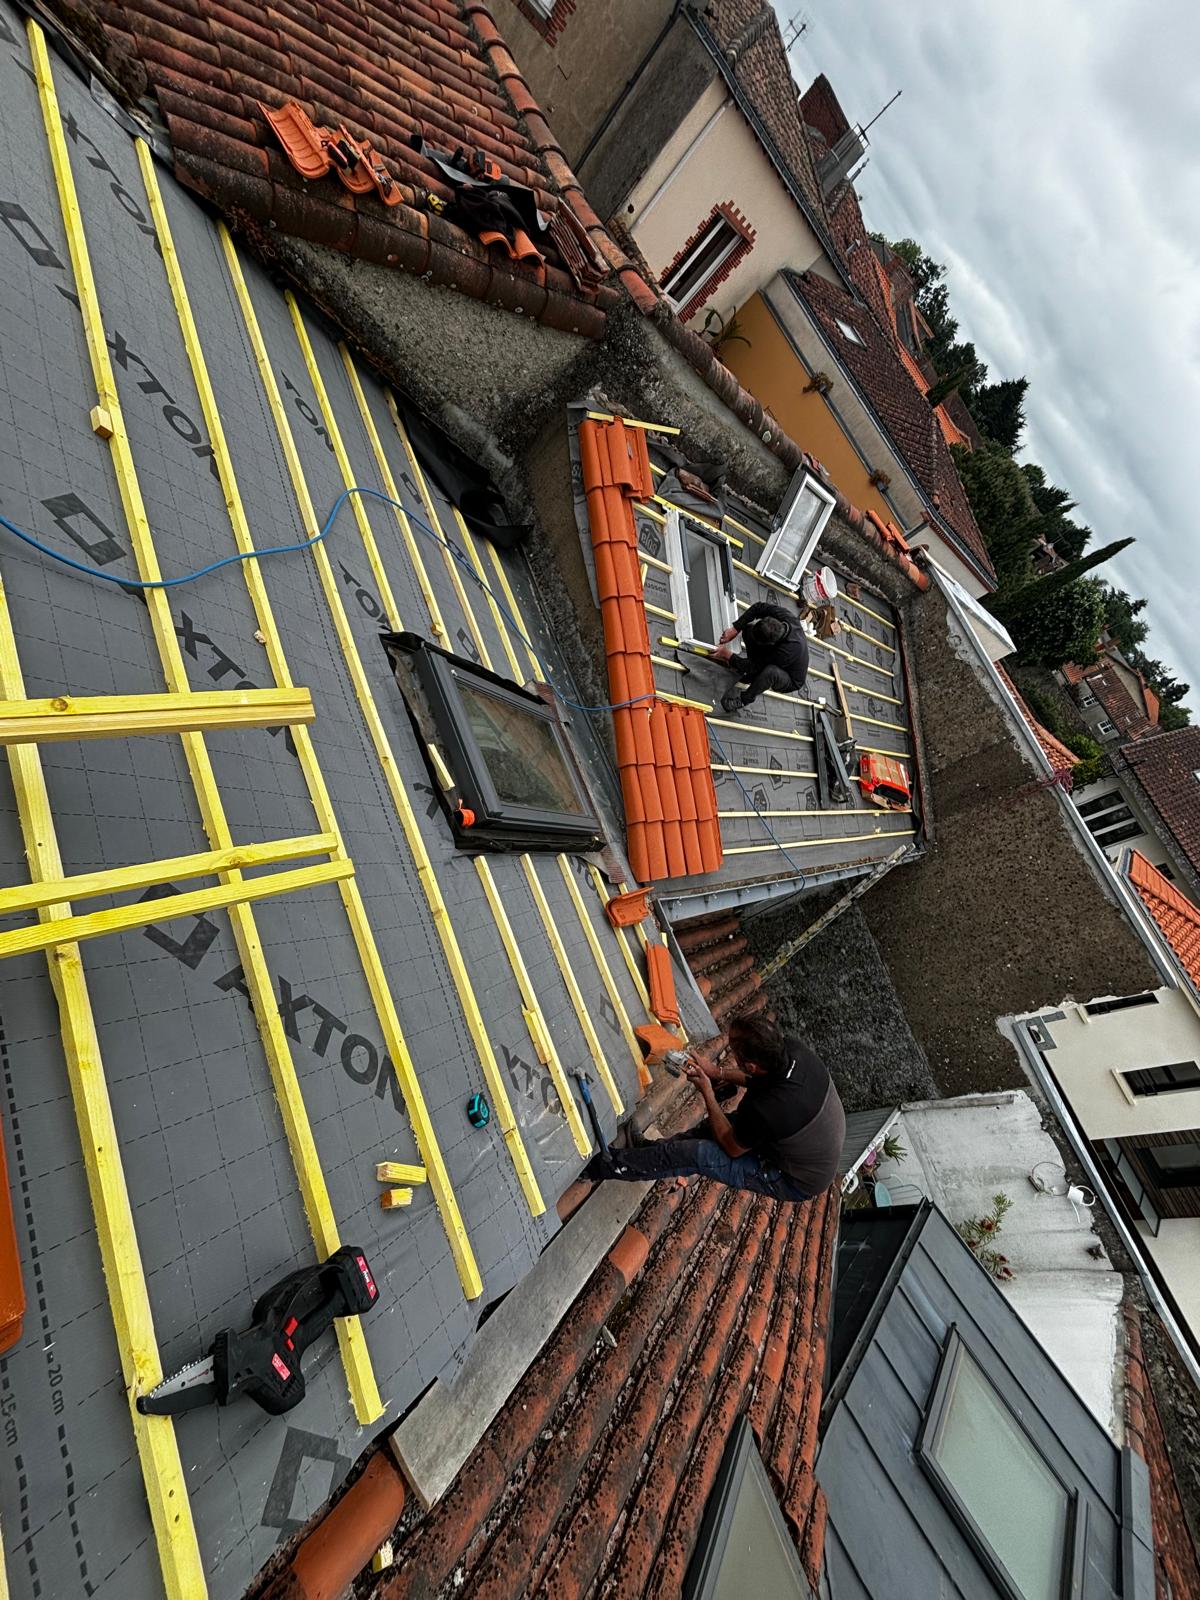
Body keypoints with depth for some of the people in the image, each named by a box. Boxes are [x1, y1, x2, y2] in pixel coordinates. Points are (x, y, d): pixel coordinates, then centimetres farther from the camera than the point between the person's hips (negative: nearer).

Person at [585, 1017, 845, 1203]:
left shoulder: (765, 1109, -40)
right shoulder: (792, 1049, -21)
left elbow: (732, 1148, -17)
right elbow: (766, 1077, 5)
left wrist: (707, 1092, -11)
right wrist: (718, 1073, -2)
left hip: (796, 1182, -7)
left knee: (691, 1154, -9)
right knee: (720, 1124, 15)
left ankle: (604, 1167, 5)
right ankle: (656, 1149, 32)